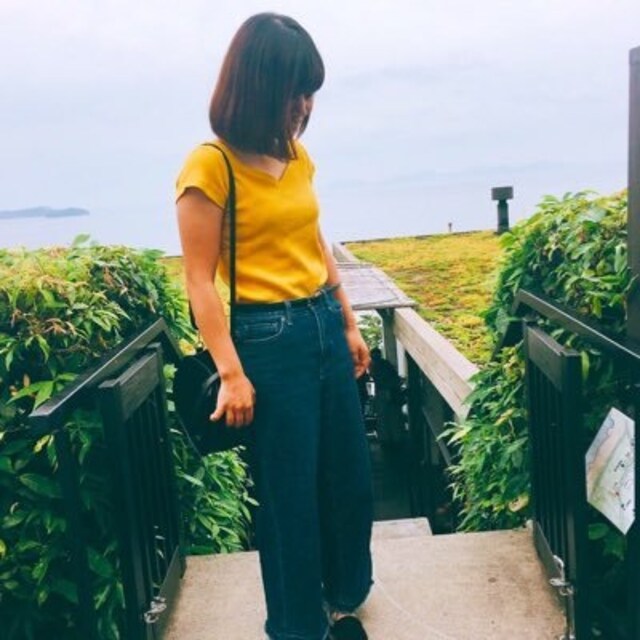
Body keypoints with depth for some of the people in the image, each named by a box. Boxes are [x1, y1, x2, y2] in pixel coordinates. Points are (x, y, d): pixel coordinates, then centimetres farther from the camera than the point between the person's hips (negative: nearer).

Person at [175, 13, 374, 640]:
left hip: (324, 326, 7)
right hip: (269, 338, -7)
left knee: (350, 473, 18)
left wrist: (348, 324, 18)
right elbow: (200, 281, -13)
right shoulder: (210, 166, -13)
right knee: (289, 491, 7)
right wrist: (232, 374, -17)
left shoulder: (297, 155, 7)